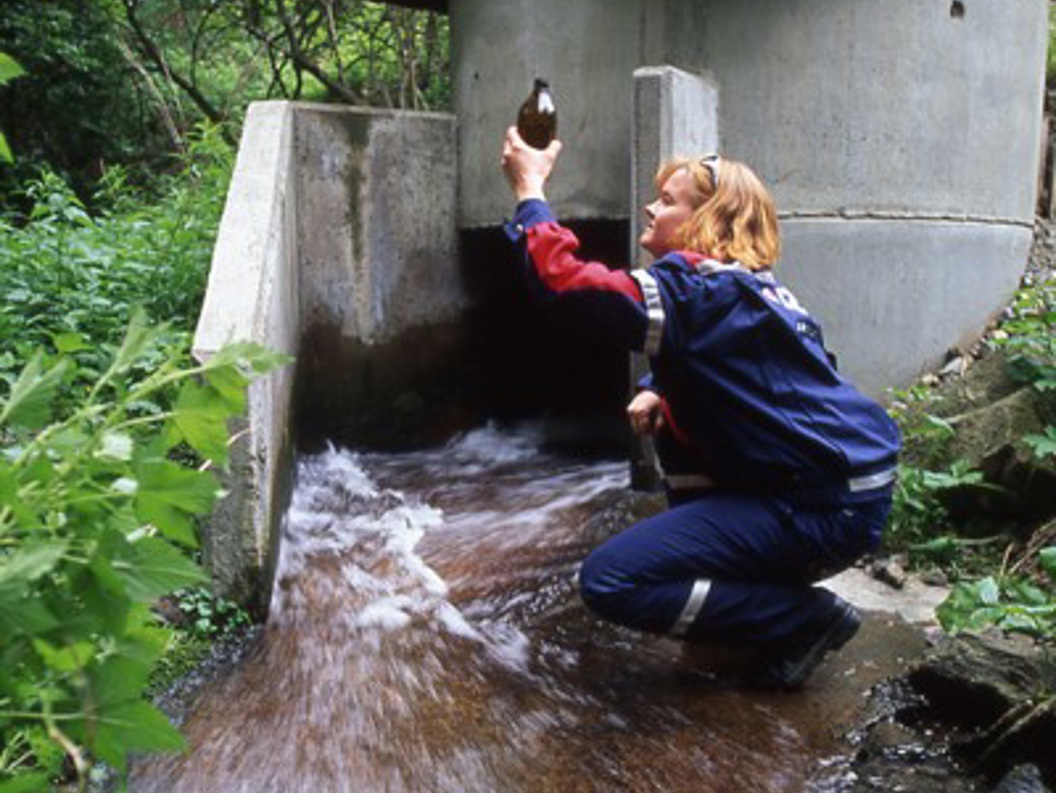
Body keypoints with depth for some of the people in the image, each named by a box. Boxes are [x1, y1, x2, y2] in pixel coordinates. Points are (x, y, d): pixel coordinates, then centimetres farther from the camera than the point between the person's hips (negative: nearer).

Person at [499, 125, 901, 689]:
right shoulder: (752, 288, 14)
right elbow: (688, 366, 28)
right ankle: (743, 587, 25)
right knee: (670, 413, 26)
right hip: (838, 478, 10)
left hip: (826, 509, -10)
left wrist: (530, 191, -8)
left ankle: (804, 620, -4)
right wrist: (655, 391, 5)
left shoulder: (702, 291, -16)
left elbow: (564, 278, -23)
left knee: (609, 581, -12)